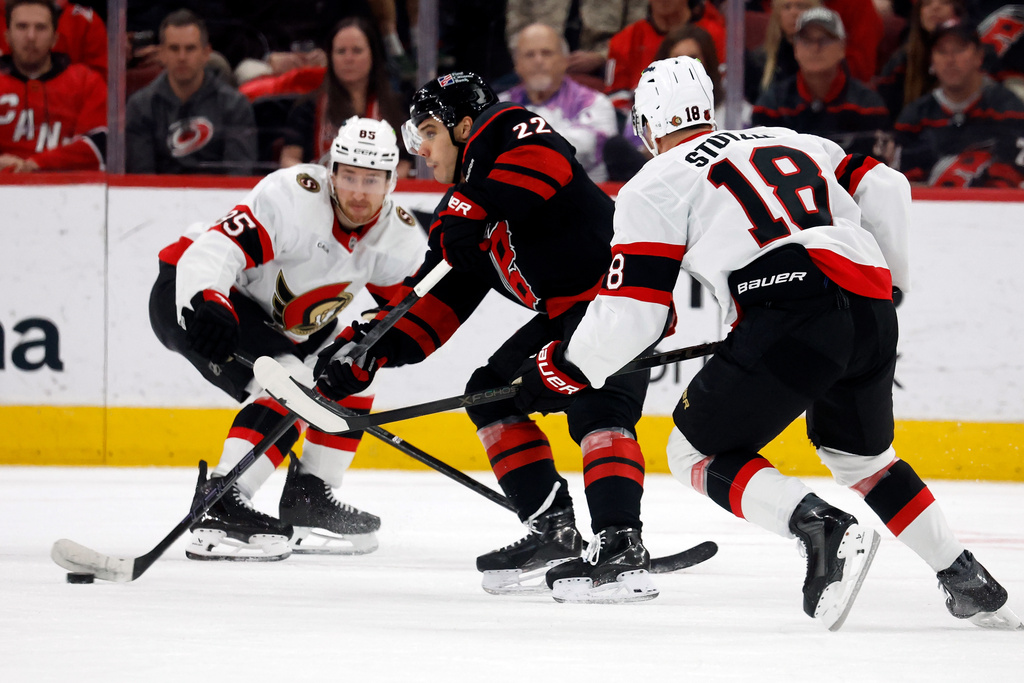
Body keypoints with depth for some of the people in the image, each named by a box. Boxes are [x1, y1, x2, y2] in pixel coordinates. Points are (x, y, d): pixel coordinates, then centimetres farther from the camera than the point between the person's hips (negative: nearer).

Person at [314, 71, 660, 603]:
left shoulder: (500, 131, -5)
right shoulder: (461, 207, 20)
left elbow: (546, 159, -27)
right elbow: (437, 303, 18)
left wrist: (475, 208, -28)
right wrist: (368, 350, 7)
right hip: (565, 312, 11)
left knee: (596, 409, -25)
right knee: (491, 390, 13)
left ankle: (622, 549, -37)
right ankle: (553, 530, 10)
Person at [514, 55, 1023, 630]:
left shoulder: (655, 186, 12)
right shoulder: (789, 141, 29)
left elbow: (634, 312, 6)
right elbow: (885, 189, 21)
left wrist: (564, 371, 19)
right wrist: (888, 276, 35)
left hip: (790, 319, -6)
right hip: (873, 313, 6)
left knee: (699, 452, 9)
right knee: (861, 454, 29)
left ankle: (825, 529, -15)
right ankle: (969, 584, 23)